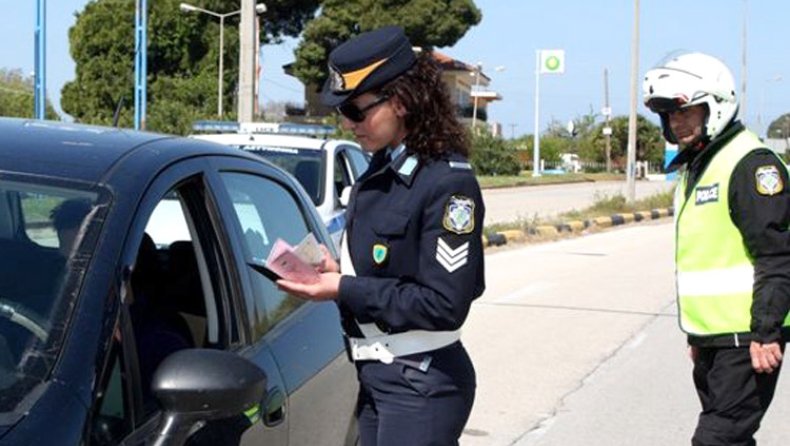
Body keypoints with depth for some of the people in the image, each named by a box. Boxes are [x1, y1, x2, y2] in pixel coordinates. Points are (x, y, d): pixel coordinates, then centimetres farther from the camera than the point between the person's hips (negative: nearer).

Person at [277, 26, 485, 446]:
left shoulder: (448, 183, -19)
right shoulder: (380, 170, 7)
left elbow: (444, 305, -21)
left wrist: (346, 289, -19)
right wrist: (336, 270, 0)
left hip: (422, 384, -9)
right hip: (375, 375, 9)